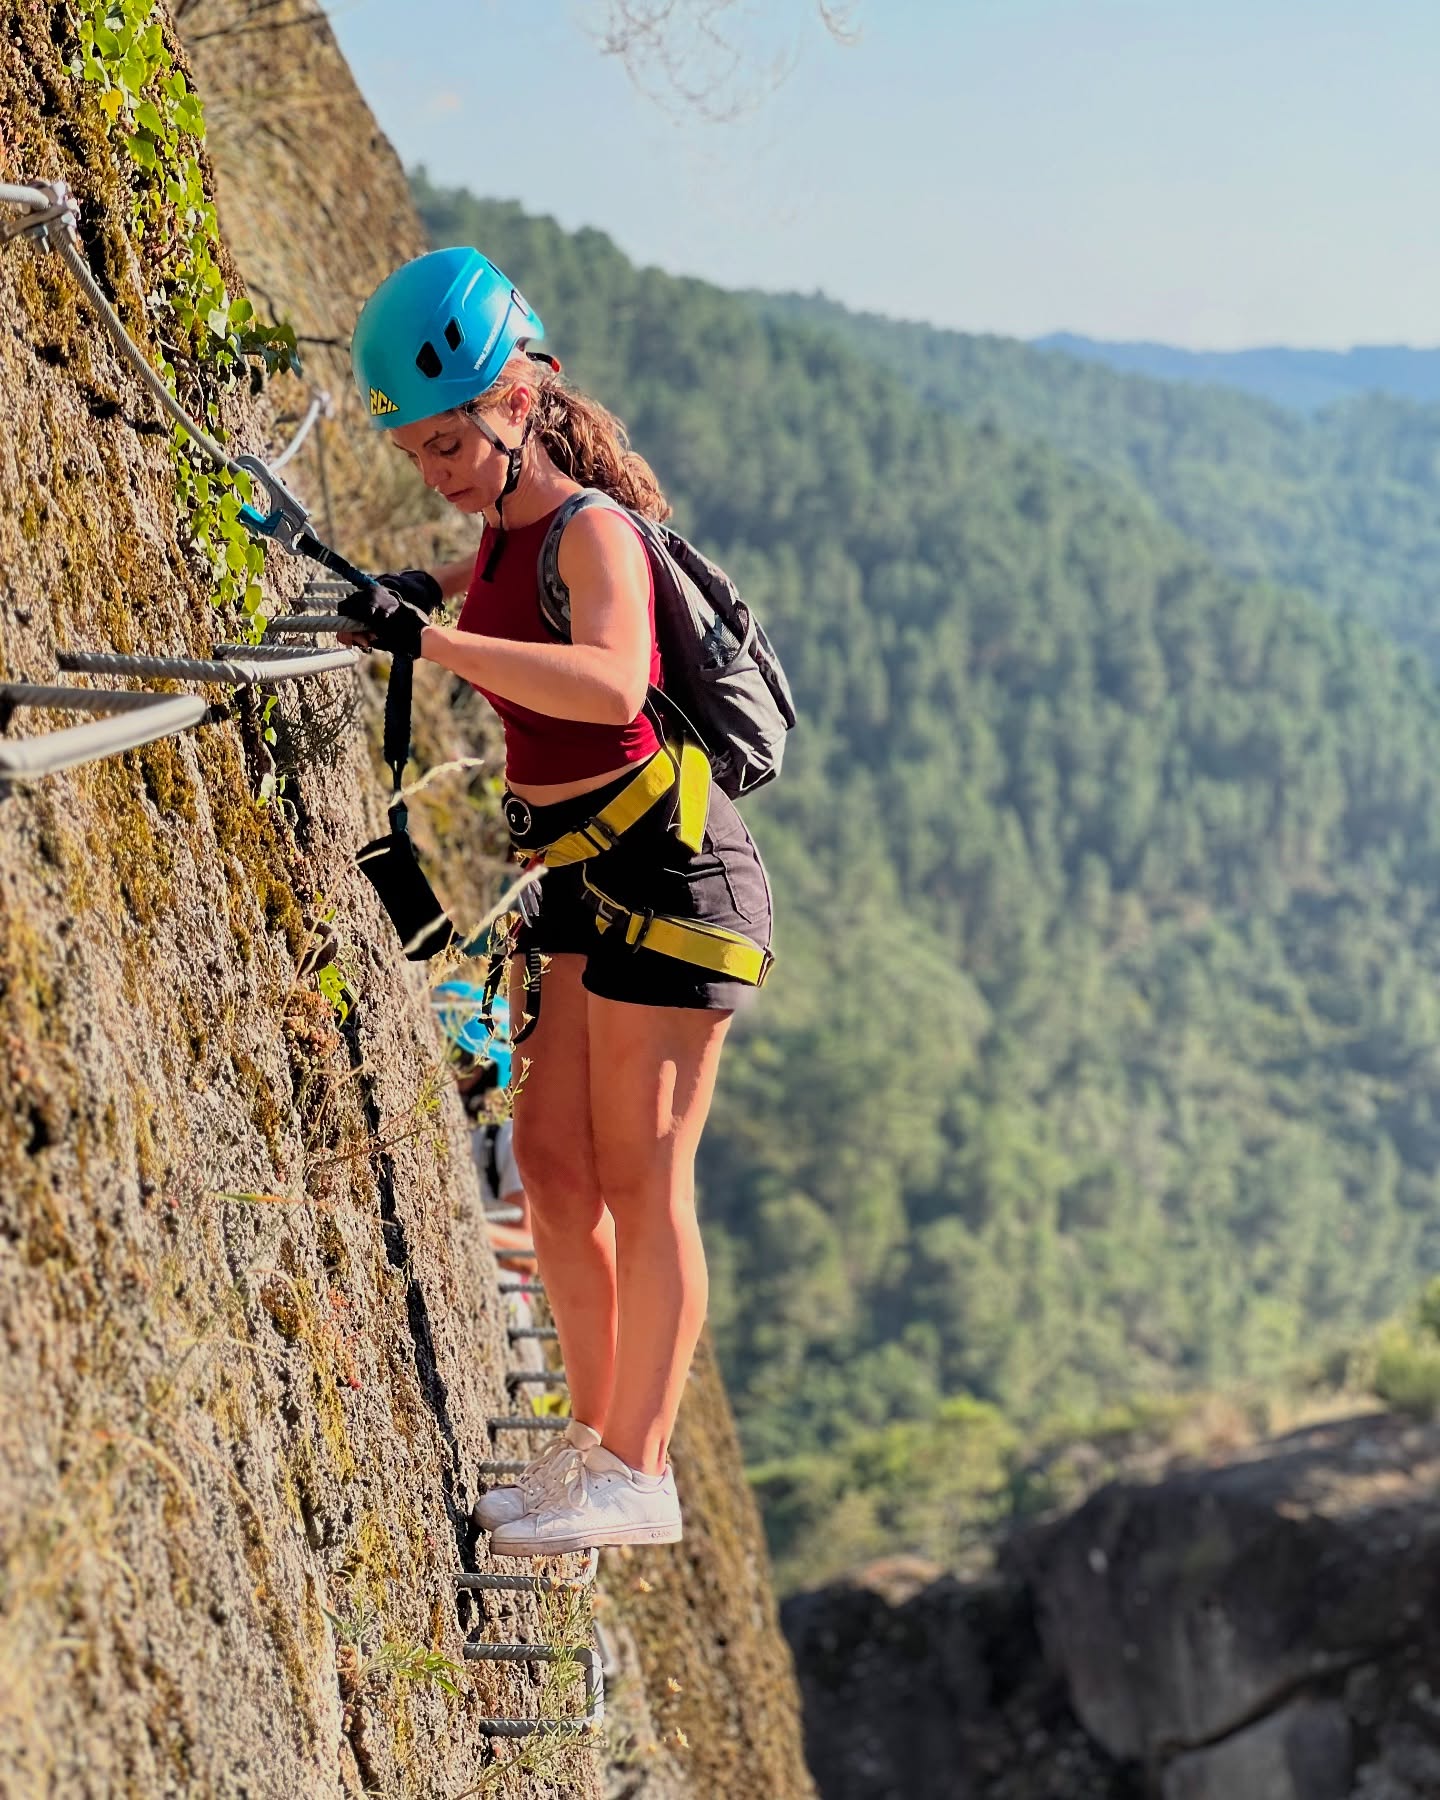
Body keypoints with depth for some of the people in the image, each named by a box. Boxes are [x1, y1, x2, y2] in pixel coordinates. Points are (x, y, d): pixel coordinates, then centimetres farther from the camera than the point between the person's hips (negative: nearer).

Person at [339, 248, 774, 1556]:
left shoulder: (592, 530, -17)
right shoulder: (505, 534, 9)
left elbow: (611, 683, -40)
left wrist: (431, 638, -45)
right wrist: (424, 594, 18)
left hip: (664, 870, -9)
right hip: (575, 875, 9)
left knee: (640, 1181, -6)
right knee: (554, 1167, 9)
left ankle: (639, 1478, 0)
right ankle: (595, 1438, 20)